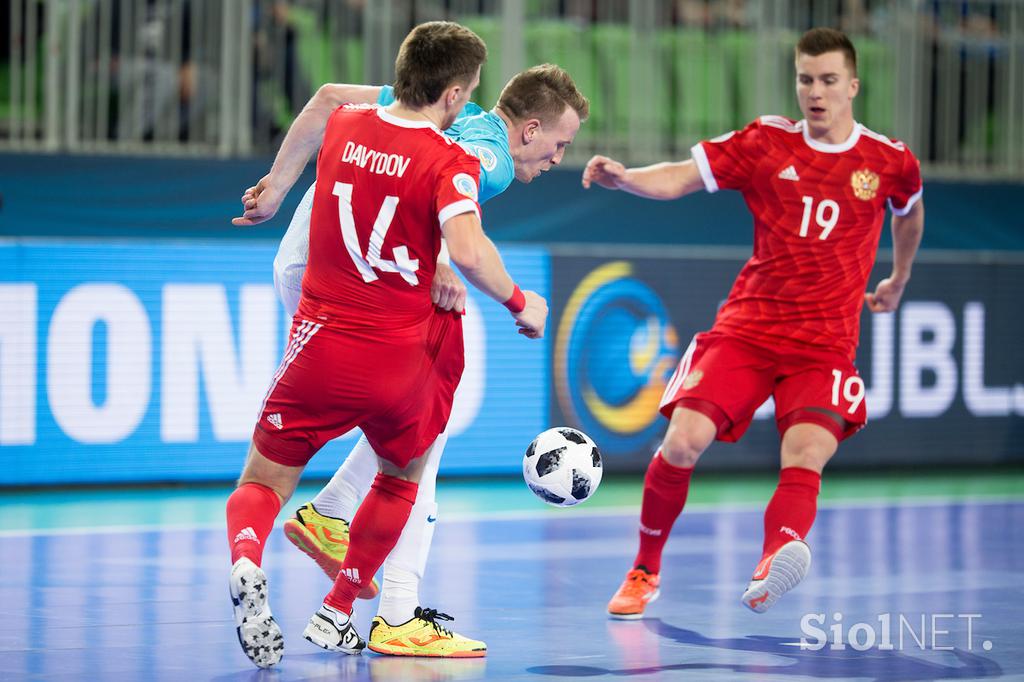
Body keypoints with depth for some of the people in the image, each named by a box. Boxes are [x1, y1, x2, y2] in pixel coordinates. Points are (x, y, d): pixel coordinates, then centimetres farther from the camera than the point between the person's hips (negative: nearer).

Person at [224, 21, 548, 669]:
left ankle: (246, 563, -22)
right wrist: (519, 302, -9)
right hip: (401, 364, -2)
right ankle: (336, 613, 26)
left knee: (264, 483, 11)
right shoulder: (451, 161, -11)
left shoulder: (345, 126, 6)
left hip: (321, 348, 2)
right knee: (402, 480, 27)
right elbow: (469, 252, -26)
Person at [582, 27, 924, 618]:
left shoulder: (890, 162, 3)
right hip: (745, 328, 1)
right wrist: (623, 177, -23)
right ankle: (645, 572, 7)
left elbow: (909, 211, 26)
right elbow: (679, 179, -4)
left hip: (826, 343, 0)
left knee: (805, 461, -26)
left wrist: (899, 280, 38)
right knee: (683, 442, -14)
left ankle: (770, 570, -48)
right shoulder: (767, 142, 1)